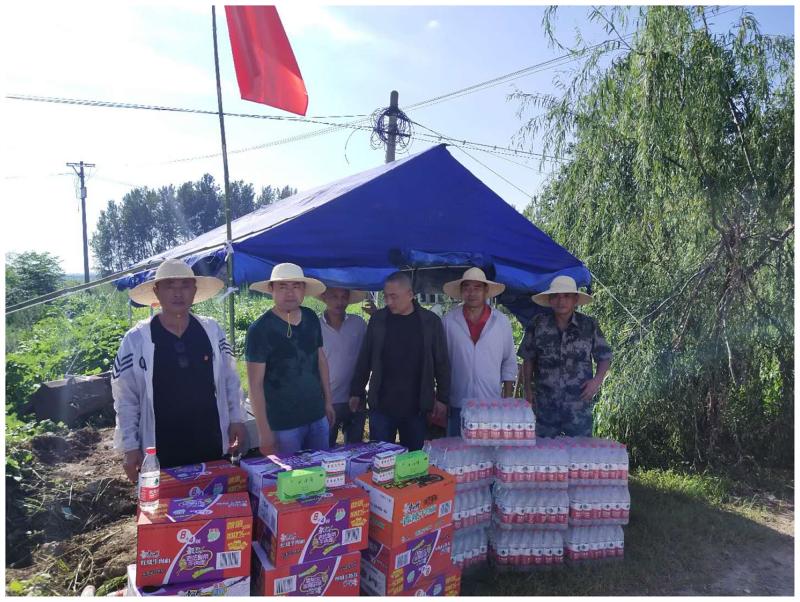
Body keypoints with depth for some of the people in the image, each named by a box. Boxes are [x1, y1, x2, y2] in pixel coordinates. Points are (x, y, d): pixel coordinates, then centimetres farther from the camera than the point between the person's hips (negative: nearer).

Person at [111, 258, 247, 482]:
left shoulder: (212, 331, -1)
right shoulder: (136, 339, -7)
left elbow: (229, 379, 7)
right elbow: (125, 397, -3)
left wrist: (236, 419, 5)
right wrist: (130, 446, -3)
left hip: (212, 445, 2)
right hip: (161, 451, -2)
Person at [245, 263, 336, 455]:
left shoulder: (311, 319, 2)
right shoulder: (259, 329, -14)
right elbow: (255, 384, -13)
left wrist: (328, 401, 12)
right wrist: (264, 432, -14)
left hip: (318, 417, 5)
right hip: (283, 425, -5)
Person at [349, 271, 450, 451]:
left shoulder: (430, 321, -1)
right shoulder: (378, 319, 2)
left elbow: (441, 363, 2)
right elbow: (364, 359, 8)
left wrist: (442, 398, 0)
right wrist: (356, 393, 7)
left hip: (416, 406, -1)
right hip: (381, 405, 1)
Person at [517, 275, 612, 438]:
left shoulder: (590, 326, -2)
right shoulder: (538, 324, -2)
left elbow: (604, 358, 7)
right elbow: (528, 360, 6)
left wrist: (597, 380, -9)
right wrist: (528, 388, 1)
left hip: (579, 406, 0)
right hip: (544, 405, 1)